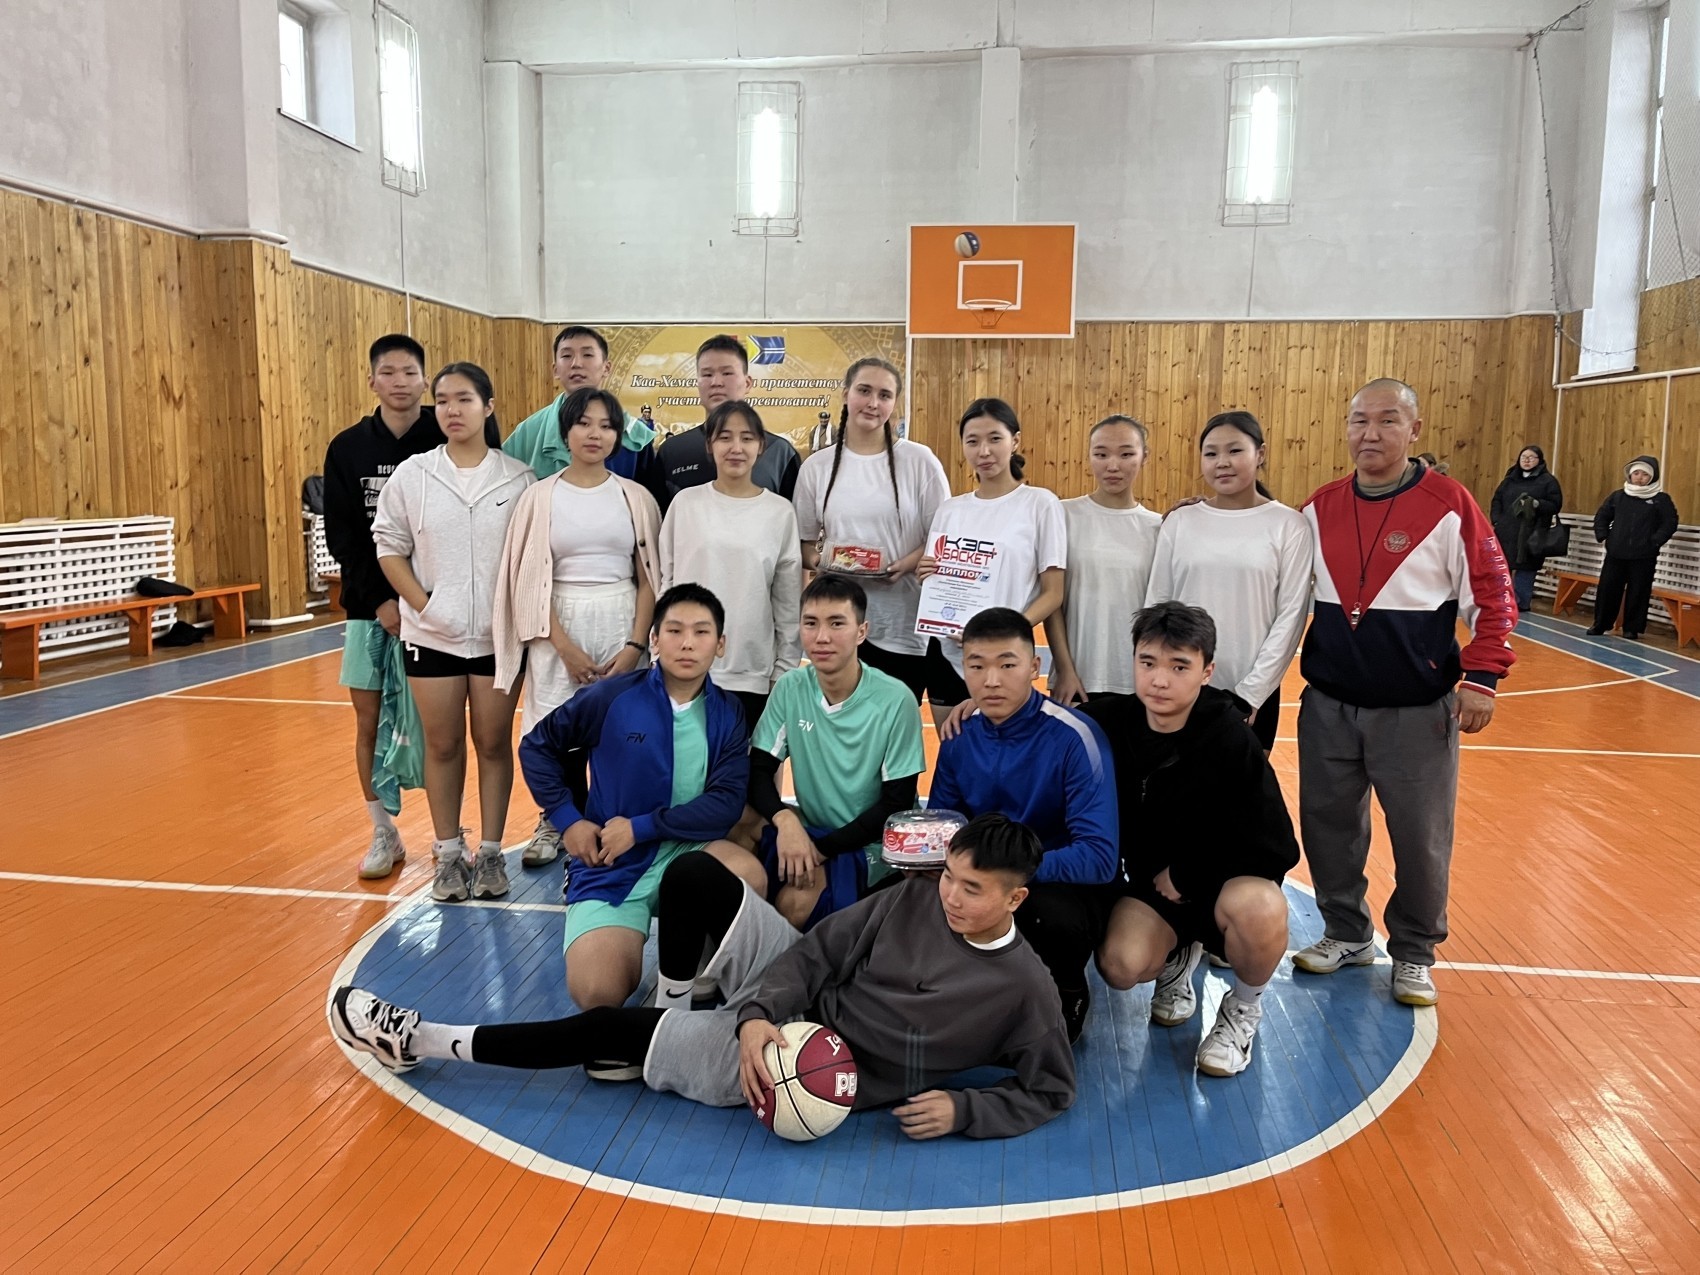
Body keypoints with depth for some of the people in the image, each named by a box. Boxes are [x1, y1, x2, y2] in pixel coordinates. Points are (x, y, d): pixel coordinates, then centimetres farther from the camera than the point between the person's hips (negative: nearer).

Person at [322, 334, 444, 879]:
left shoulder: (447, 442, -4)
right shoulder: (347, 449, 2)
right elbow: (341, 537, 0)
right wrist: (380, 600, -10)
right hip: (370, 605, 2)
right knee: (369, 720, 6)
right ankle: (384, 835, 21)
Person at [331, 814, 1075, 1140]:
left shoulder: (1025, 988, -11)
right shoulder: (912, 901, -2)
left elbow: (1051, 1091, -5)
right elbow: (813, 958, -2)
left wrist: (960, 1108, -21)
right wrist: (759, 1017, -19)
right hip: (785, 1021, 4)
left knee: (608, 1031, -8)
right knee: (697, 876, -12)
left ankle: (419, 1042, 9)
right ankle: (670, 1014, 10)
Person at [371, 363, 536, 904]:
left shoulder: (518, 478, -3)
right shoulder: (411, 475, -1)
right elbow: (390, 547, 3)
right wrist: (423, 605, -8)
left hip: (498, 634, -1)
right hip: (431, 634, 1)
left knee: (494, 742, 8)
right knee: (443, 745, 10)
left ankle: (490, 852, 20)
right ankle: (448, 853, 22)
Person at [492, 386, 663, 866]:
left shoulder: (635, 497, 4)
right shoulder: (540, 496, 1)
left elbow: (650, 579, 3)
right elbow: (531, 580, -2)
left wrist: (634, 646, -8)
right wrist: (565, 646, -11)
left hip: (621, 626, 1)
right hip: (559, 629, 0)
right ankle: (557, 822, 25)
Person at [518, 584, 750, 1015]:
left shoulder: (727, 714, -2)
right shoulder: (612, 697, -7)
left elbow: (726, 804, -11)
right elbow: (537, 746, 5)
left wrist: (640, 828, -16)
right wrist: (567, 820, -3)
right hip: (612, 866, -1)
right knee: (598, 995, -22)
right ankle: (624, 943, 16)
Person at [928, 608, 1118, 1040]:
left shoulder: (1074, 738, -19)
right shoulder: (959, 736, -3)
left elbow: (1099, 858, -25)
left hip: (1062, 886, -4)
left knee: (1054, 912, -39)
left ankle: (1068, 997, -3)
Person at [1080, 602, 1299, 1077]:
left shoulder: (1231, 738, -19)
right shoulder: (1112, 721, -9)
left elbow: (1276, 848, -17)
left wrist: (1183, 875, -13)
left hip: (1229, 876, -2)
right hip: (1152, 879, 3)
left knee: (1258, 909, -37)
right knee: (1121, 966, -25)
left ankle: (1244, 1008, -1)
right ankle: (1178, 953, 15)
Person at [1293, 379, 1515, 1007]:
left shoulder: (1448, 505, -8)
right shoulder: (1320, 508, 4)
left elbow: (1493, 595, -5)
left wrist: (1482, 677, -10)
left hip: (1418, 710, -4)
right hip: (1329, 705, 4)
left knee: (1421, 836, 4)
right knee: (1328, 823, 12)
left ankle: (1413, 952, 25)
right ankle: (1346, 933, 31)